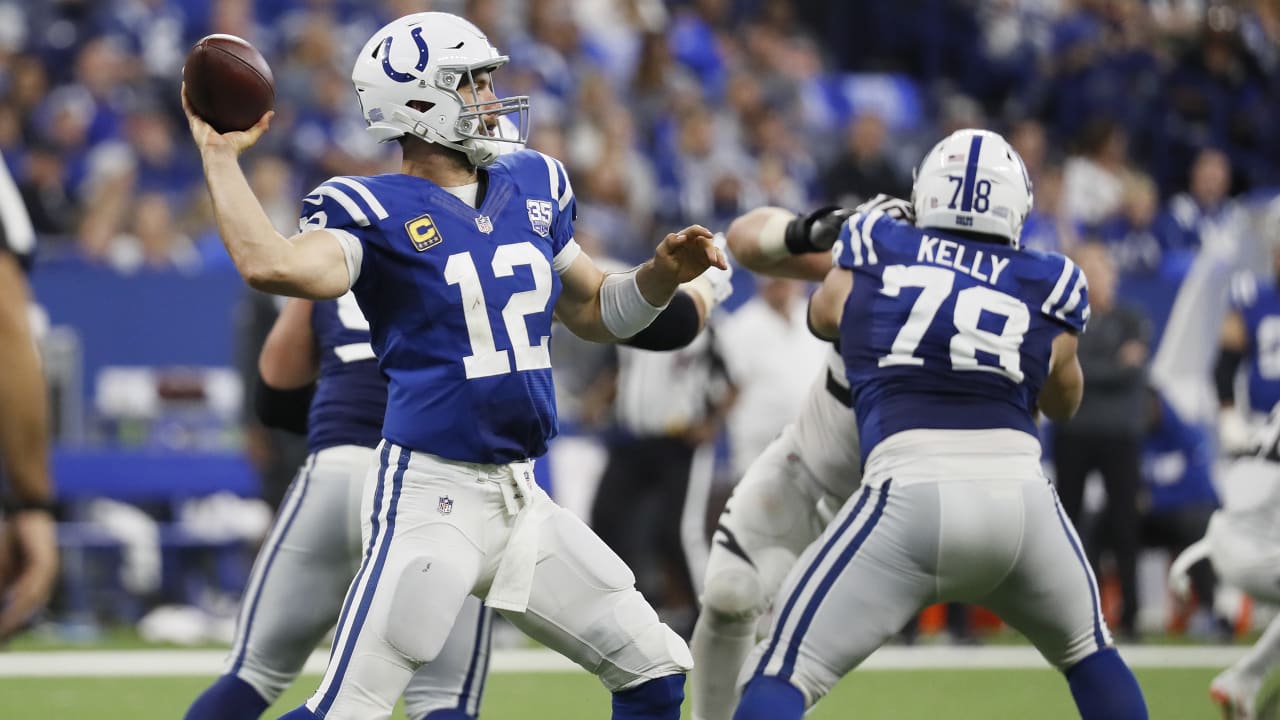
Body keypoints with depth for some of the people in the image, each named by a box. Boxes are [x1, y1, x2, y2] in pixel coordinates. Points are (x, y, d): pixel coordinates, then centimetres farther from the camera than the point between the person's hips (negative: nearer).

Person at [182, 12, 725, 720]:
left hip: (521, 500, 7)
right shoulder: (375, 210, -9)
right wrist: (219, 157, -22)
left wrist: (662, 275, 5)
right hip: (431, 495, -7)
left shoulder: (532, 185, 11)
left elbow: (595, 313, 23)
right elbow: (271, 265, -29)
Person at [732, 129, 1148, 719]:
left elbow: (824, 315, 36)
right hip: (1018, 493, 2)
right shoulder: (1046, 285, 14)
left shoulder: (879, 248, 14)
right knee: (1087, 652, 30)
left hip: (911, 494, -2)